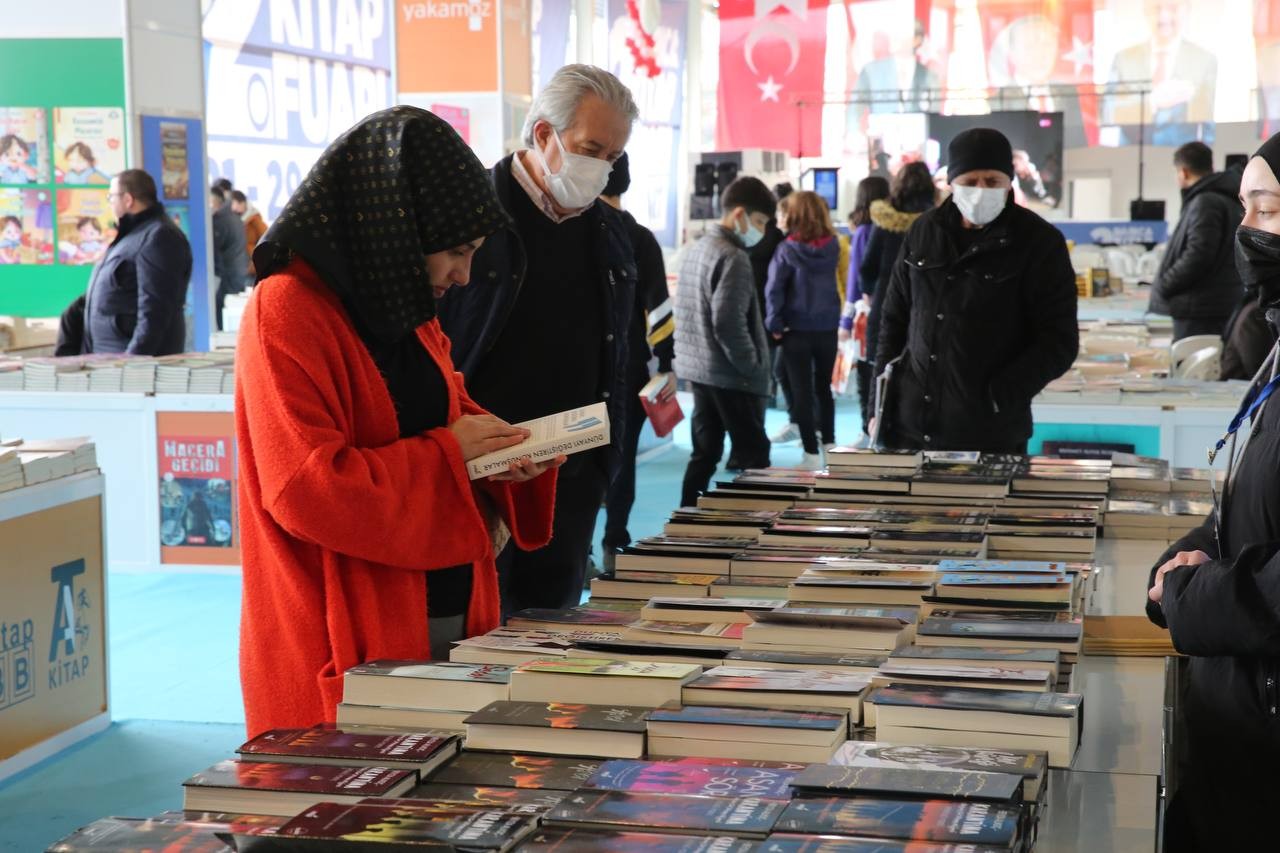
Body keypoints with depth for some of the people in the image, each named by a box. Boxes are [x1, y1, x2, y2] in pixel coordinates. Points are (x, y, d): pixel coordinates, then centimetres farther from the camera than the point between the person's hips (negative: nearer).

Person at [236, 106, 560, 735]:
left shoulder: (404, 314, 13)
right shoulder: (288, 313, -15)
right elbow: (307, 489, -23)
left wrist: (502, 452, 4)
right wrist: (449, 454, -16)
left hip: (447, 614, 8)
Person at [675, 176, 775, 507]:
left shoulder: (696, 250, 12)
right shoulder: (732, 258, -16)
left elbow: (682, 313, 18)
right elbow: (729, 324, -22)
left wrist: (692, 355, 18)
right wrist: (753, 367, -12)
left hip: (698, 370, 9)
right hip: (732, 377, -9)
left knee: (704, 454, 12)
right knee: (754, 459, -2)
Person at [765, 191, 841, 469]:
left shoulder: (788, 249, -12)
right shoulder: (832, 247, -2)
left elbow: (774, 288, -12)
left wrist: (774, 324, -7)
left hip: (797, 329, -3)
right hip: (827, 327, 3)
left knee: (802, 391, 3)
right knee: (824, 387, 20)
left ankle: (811, 453, 0)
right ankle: (829, 444, 25)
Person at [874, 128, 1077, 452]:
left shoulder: (1039, 242, -4)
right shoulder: (925, 231, 9)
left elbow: (1059, 341, -6)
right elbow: (894, 318, 16)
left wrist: (999, 398, -17)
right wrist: (882, 400, 9)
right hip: (911, 426, 4)